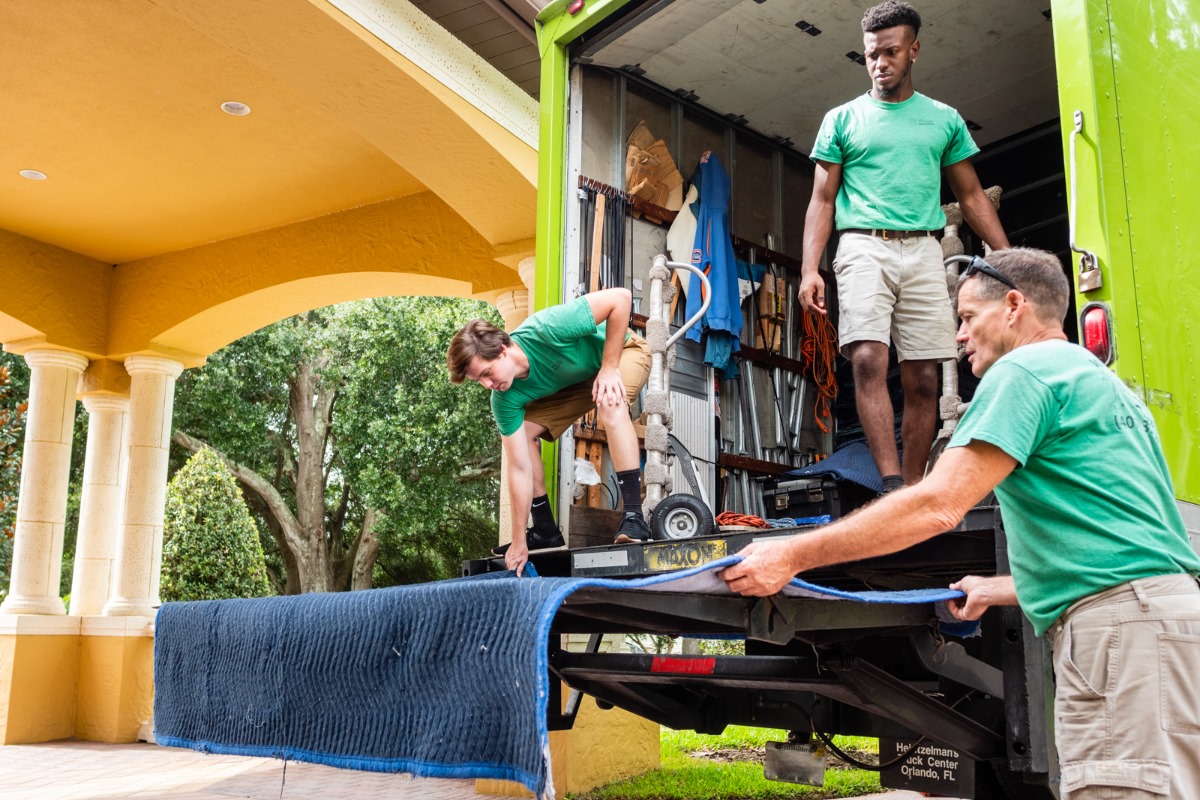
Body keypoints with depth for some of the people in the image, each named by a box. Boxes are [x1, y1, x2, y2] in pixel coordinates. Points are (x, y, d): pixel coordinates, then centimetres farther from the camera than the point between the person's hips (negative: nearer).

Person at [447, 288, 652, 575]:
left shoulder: (546, 330, -40)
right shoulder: (505, 399, -23)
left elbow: (620, 298, -36)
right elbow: (520, 468, -21)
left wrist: (609, 368, -34)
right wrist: (519, 542, -21)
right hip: (575, 380, 5)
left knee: (611, 406, -37)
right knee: (524, 435, -8)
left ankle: (634, 517, -35)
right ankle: (545, 531, 5)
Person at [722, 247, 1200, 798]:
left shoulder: (1024, 369, -5)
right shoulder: (1099, 380, 26)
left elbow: (937, 506, -16)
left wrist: (792, 555, -13)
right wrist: (996, 590, 39)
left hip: (1123, 624, -10)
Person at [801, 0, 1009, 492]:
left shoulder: (944, 119, 17)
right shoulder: (842, 119, 13)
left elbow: (972, 198, 18)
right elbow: (822, 201, 8)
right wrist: (810, 269, -6)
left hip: (923, 252, 2)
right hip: (863, 248, -2)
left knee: (922, 378, -4)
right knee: (868, 360, -20)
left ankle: (913, 491, 2)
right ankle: (892, 485, -26)